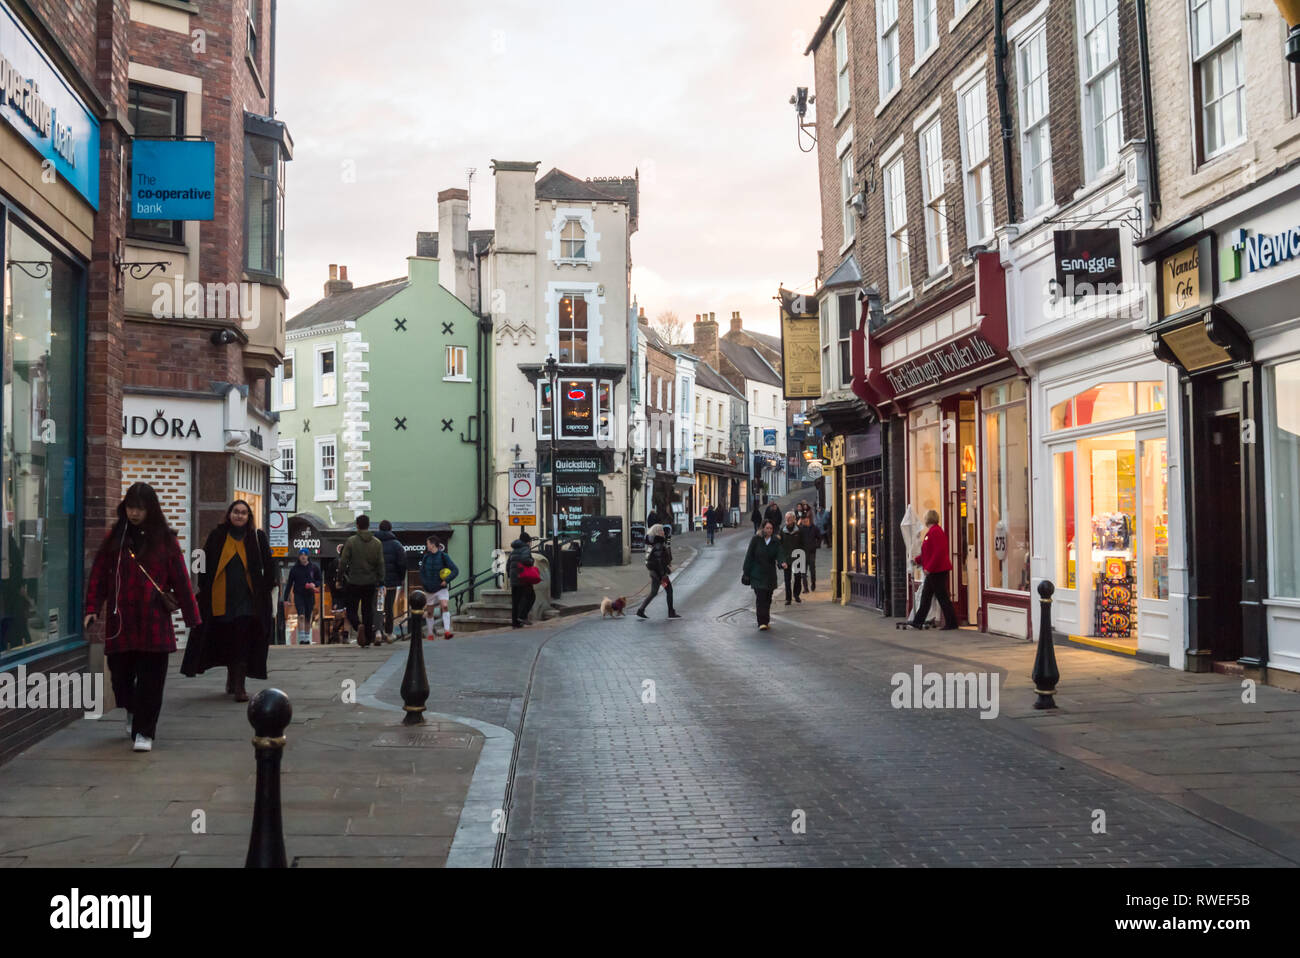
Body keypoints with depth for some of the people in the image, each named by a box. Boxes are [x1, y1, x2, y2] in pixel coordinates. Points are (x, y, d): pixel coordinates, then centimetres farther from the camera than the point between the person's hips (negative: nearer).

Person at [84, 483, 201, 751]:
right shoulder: (114, 537, 7)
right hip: (120, 623, 2)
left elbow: (180, 580, 2)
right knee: (121, 675, 8)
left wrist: (192, 618, 1)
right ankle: (133, 712, 37)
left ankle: (144, 731, 6)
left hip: (154, 623, -2)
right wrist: (92, 609, -4)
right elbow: (99, 575, 6)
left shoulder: (164, 539, 2)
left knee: (150, 679, -3)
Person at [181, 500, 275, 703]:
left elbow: (268, 566, 8)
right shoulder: (217, 536, 7)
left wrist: (268, 588, 3)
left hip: (248, 598, -2)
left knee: (242, 642, -8)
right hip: (221, 598, 2)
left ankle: (238, 685, -7)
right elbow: (206, 563, 10)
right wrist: (203, 588, 5)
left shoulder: (257, 537, 5)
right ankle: (233, 679, 26)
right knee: (226, 642, 8)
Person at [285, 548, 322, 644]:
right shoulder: (294, 568, 1)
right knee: (301, 616, -16)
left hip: (310, 596, 1)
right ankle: (301, 638, -16)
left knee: (308, 618, 9)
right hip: (298, 595, -1)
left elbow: (320, 580, 10)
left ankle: (307, 639, 21)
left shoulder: (314, 567, 2)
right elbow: (289, 583, 5)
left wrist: (315, 584, -13)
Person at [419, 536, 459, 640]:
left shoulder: (443, 556, -6)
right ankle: (430, 634, 23)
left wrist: (446, 580, -19)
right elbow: (422, 573, 12)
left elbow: (455, 570, -8)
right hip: (429, 589, 3)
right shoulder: (426, 557, 4)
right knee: (430, 612, 9)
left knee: (444, 606, -22)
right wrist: (425, 584, -3)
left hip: (442, 588, -3)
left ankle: (447, 631, -29)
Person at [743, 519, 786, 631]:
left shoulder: (776, 542, 3)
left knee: (768, 598, 9)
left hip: (770, 574, 3)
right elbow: (749, 557, -2)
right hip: (757, 574, -3)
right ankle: (762, 622, -12)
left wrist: (782, 562, -32)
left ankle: (766, 621, 22)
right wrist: (746, 573, -3)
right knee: (760, 598, -11)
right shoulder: (756, 540, -4)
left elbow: (779, 554, -9)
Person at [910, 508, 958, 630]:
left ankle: (951, 623, 2)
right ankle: (918, 622, 18)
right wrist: (917, 560, 19)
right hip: (933, 572, 11)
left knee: (942, 597, -4)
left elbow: (939, 551, -24)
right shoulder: (931, 532, 15)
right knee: (925, 596, 13)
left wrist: (929, 568, -22)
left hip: (938, 571, -11)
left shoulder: (935, 531, -17)